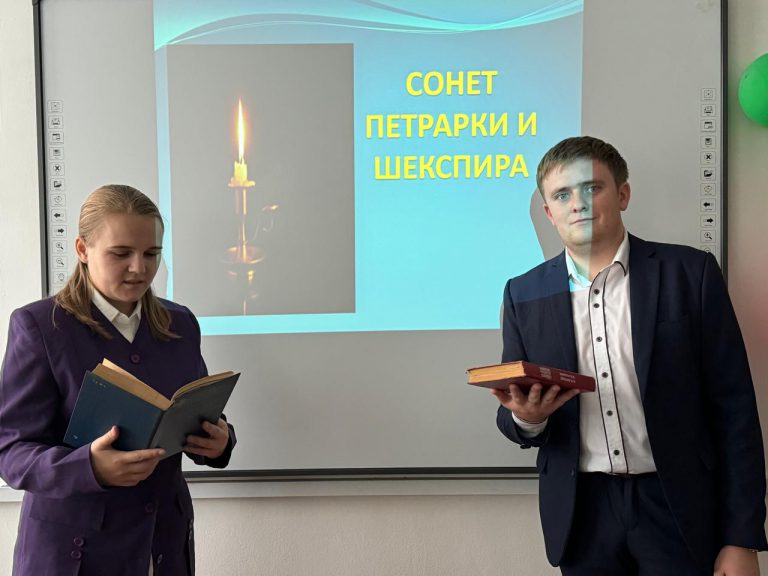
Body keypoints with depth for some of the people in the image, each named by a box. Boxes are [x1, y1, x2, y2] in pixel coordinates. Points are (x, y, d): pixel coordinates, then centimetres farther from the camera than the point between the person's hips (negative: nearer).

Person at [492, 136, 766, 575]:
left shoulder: (690, 273, -5)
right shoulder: (524, 294, 2)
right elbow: (515, 413, 6)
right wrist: (526, 418, -18)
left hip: (677, 509, -2)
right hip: (581, 514, 3)